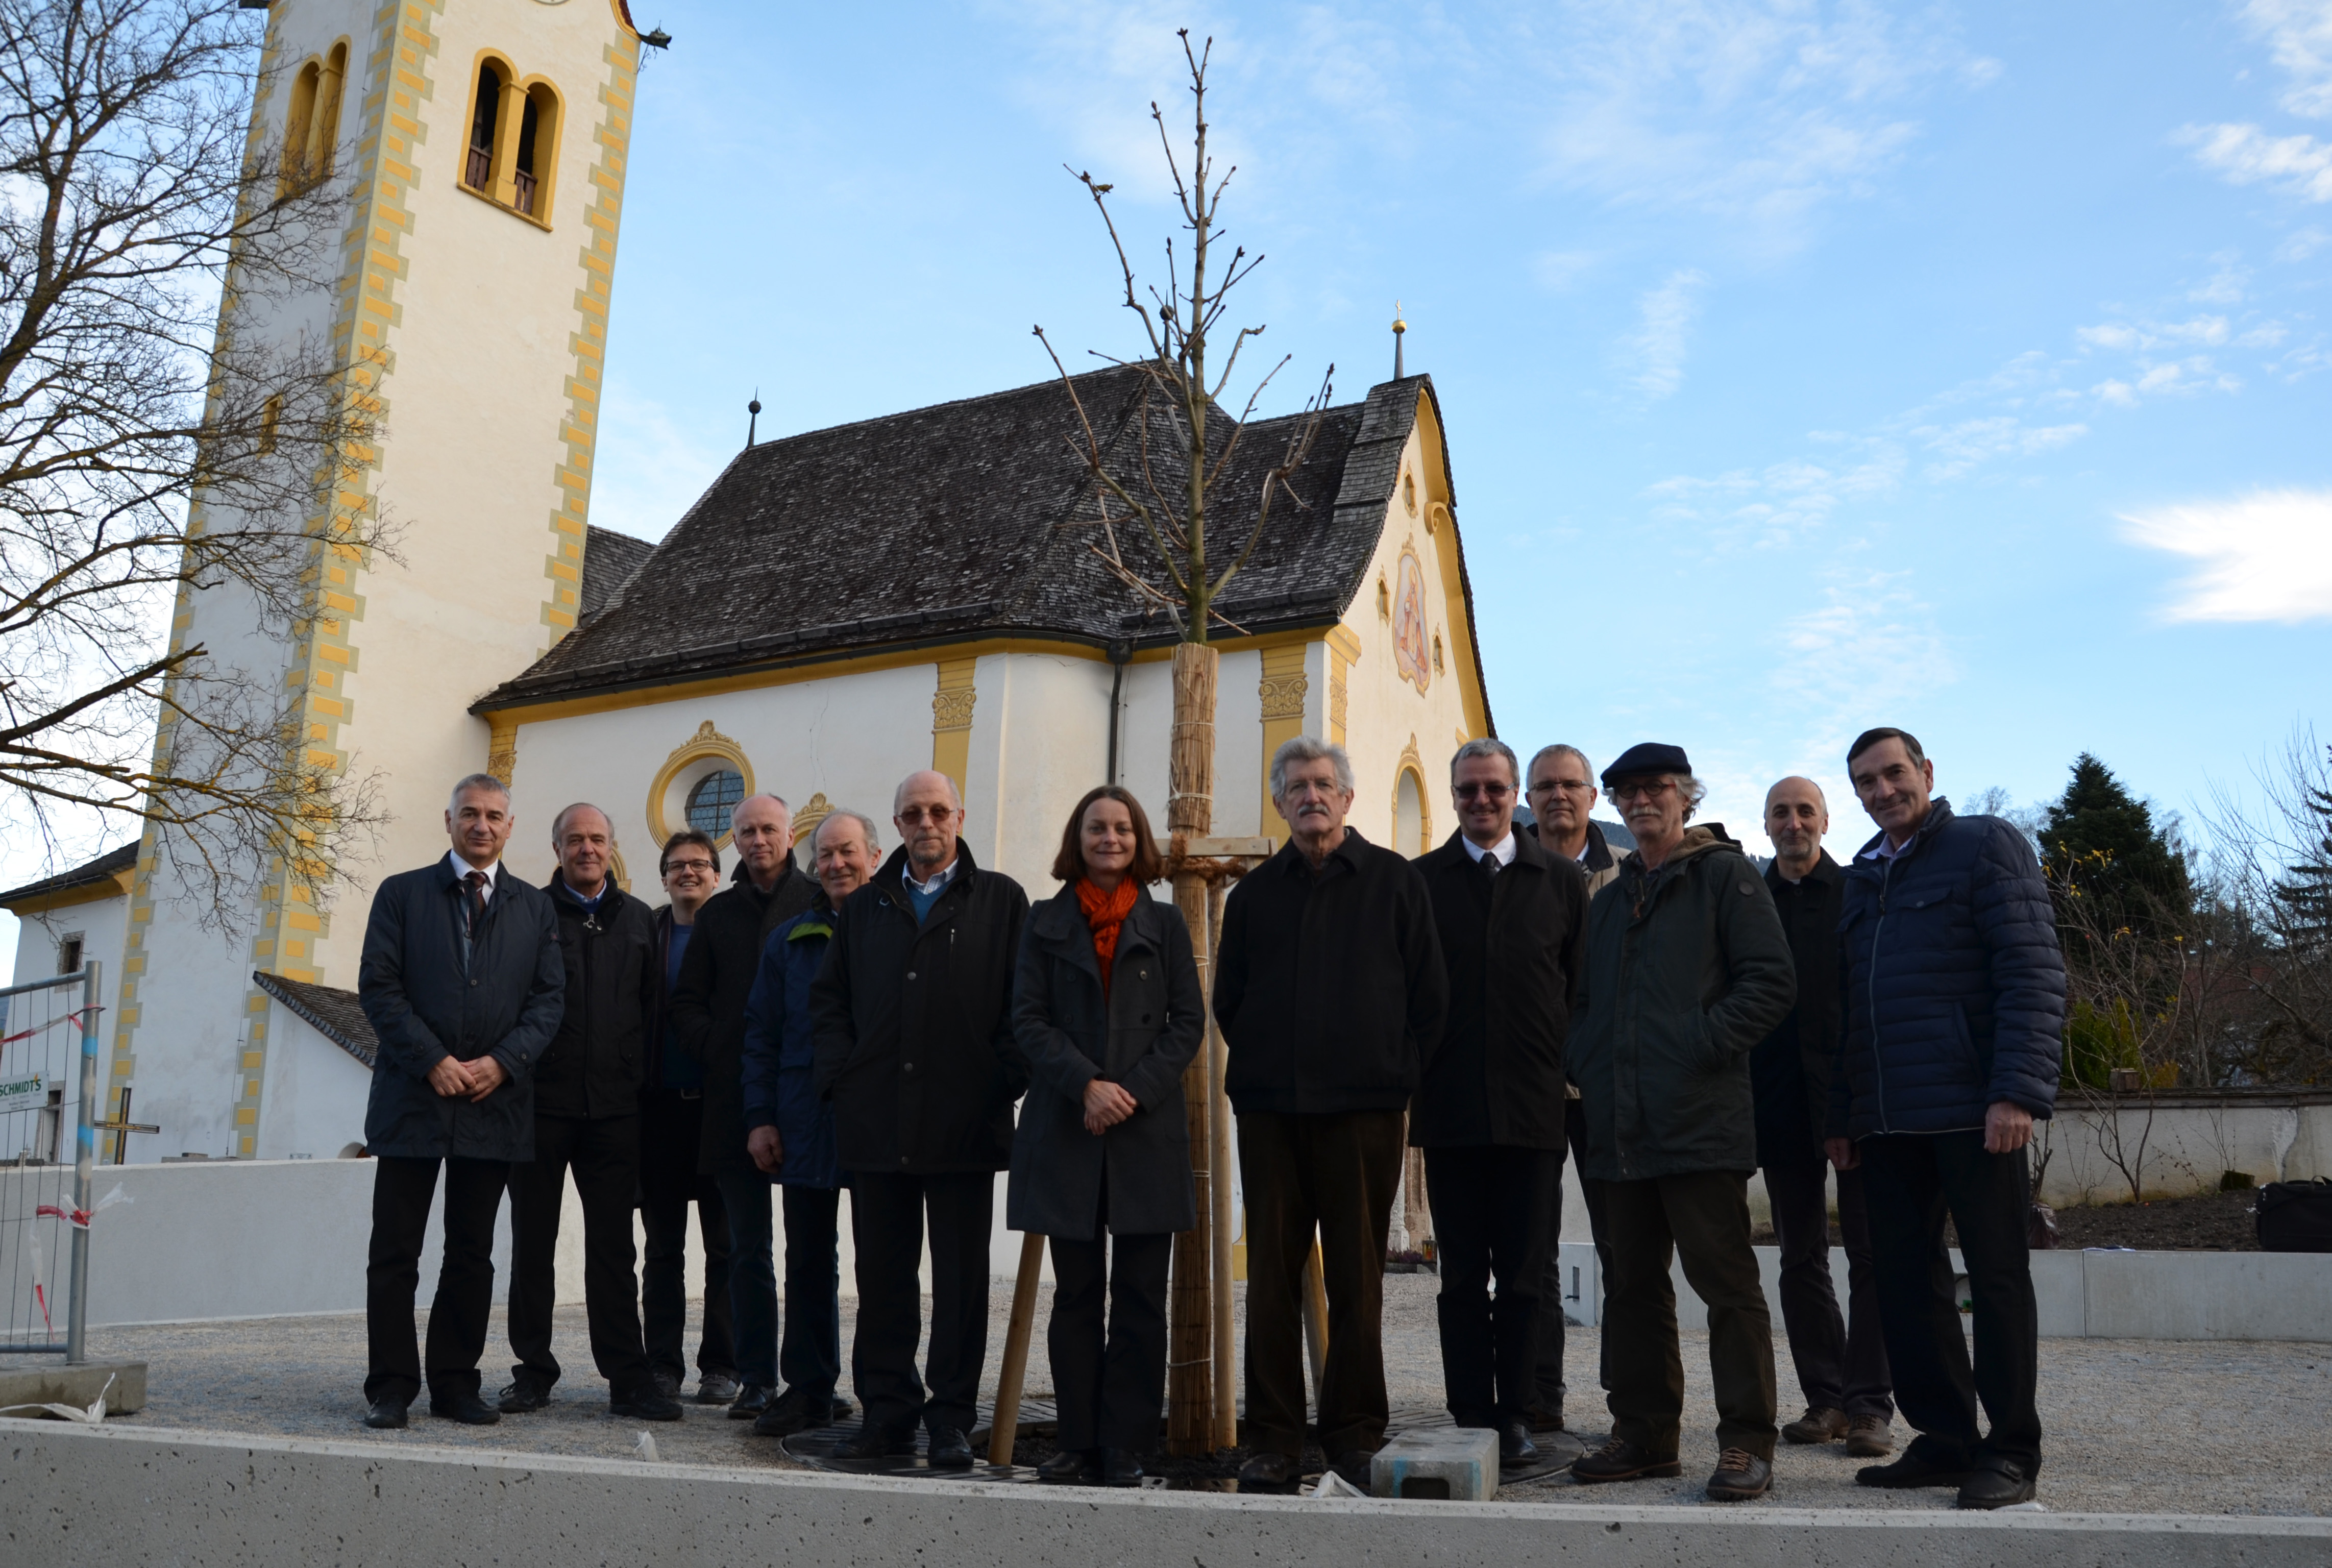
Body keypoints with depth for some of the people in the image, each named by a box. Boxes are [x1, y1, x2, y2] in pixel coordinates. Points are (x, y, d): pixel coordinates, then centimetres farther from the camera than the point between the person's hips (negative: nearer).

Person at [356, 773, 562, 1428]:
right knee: (395, 1251, 2)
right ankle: (391, 1386, 10)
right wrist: (432, 1061, -11)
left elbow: (549, 997, 5)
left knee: (472, 1252, 7)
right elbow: (378, 986, -1)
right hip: (412, 1097, -1)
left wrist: (502, 1062, -10)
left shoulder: (534, 908, 11)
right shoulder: (402, 894, 6)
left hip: (496, 1099, 2)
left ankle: (456, 1382, 15)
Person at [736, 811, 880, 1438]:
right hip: (805, 1125, 3)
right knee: (808, 1260, 9)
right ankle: (809, 1390, 19)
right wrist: (760, 1117, 4)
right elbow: (760, 1033, 12)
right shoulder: (790, 940, 11)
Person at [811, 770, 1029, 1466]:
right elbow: (829, 998, 16)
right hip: (877, 1121, 3)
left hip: (965, 1123, -3)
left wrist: (1003, 1083, -7)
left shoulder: (1001, 901, 5)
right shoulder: (863, 907, 15)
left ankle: (951, 1420, 13)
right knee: (882, 1275, 9)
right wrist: (840, 1076, 4)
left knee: (961, 1277, 4)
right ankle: (887, 1412, 21)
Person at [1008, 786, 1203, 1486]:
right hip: (1066, 1131, 0)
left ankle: (1126, 1445, 9)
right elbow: (1029, 1020, 1)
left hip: (1148, 1130, 0)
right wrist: (1086, 1084, -13)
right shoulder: (1046, 923, 9)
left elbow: (1188, 1021, 4)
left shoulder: (1164, 924, 9)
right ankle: (1080, 1441, 15)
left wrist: (1134, 1090, -10)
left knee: (1139, 1296, 1)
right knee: (1075, 1293, 6)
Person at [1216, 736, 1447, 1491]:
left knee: (1358, 1279, 3)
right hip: (1269, 1109, 2)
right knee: (1271, 1277, 4)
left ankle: (1356, 1435, 14)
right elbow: (1228, 1001, 19)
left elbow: (1429, 996, 5)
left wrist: (1394, 1073, 0)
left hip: (1363, 1111, -2)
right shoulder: (1254, 893, 13)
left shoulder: (1395, 882, 6)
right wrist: (1262, 1065, 9)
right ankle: (1273, 1437, 12)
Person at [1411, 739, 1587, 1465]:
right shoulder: (1420, 880, 6)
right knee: (1461, 1276, 7)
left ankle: (1515, 1417, 17)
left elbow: (1583, 991, 7)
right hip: (1449, 1107, 0)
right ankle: (1470, 1418, 15)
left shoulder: (1562, 881, 8)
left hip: (1535, 1106, 0)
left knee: (1523, 1274, 6)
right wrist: (1409, 1082, 1)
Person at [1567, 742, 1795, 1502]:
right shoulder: (1610, 899, 22)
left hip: (1701, 1118, -7)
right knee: (1633, 1283, 10)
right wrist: (1585, 1067, 9)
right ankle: (1644, 1435, 19)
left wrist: (1703, 1043, -14)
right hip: (1622, 1125, 7)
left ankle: (1746, 1444, 3)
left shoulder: (1725, 875, 3)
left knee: (1725, 1280, -4)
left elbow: (1772, 980, -6)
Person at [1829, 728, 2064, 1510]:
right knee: (1905, 1279, 7)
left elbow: (2034, 973, -9)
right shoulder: (1859, 879, 18)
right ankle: (1945, 1439, 17)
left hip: (1973, 1112, -6)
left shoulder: (1986, 845, 0)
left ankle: (2010, 1451, 11)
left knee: (1996, 1275, 1)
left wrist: (2018, 1092, -18)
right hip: (1886, 1121, 6)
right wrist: (1840, 1113, 16)